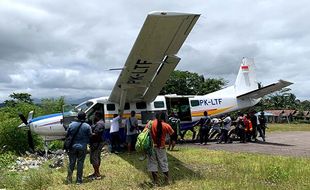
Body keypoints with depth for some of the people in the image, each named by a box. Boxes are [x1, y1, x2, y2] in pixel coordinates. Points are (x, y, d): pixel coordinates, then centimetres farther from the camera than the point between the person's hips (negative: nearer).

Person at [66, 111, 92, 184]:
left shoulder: (71, 125, -3)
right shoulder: (87, 126, -9)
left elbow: (67, 135, 4)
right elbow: (90, 137, -4)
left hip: (72, 147, 2)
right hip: (82, 147, -2)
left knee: (71, 162, 12)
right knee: (80, 163, 6)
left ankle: (69, 178, 15)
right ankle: (79, 180, 12)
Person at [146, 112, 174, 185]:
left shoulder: (150, 123, -3)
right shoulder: (166, 126, -6)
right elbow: (172, 133, 9)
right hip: (161, 147, -1)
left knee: (152, 163, 9)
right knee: (163, 163, 13)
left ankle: (155, 180, 13)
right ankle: (167, 180, 21)